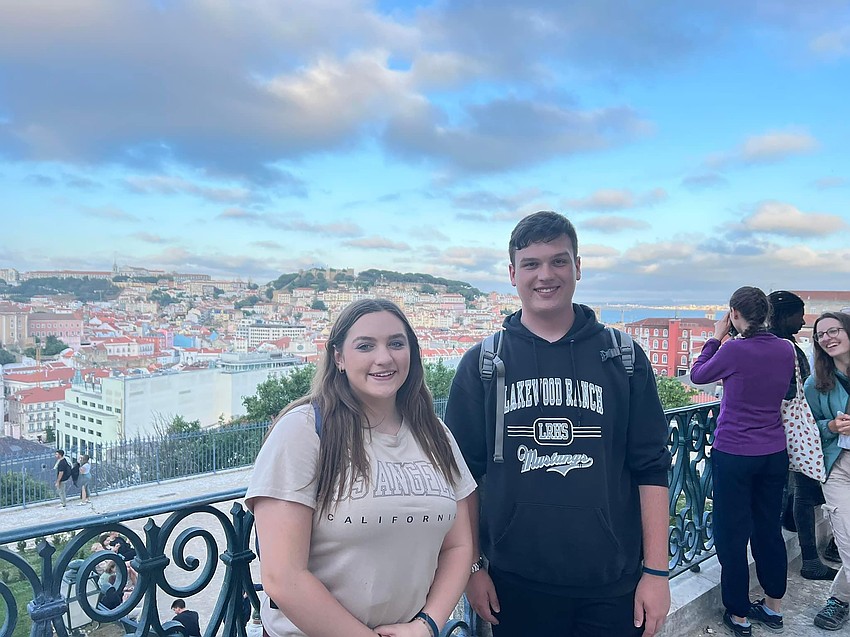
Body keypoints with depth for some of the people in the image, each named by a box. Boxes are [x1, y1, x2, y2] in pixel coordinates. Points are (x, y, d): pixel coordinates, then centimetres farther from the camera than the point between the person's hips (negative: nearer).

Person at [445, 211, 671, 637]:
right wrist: (472, 566, -1)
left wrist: (656, 571, -3)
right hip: (515, 584, 0)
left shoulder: (623, 358, 0)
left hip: (612, 584, 1)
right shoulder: (481, 364, -2)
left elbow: (651, 469, 0)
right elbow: (464, 474, 1)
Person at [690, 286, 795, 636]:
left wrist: (716, 338, 7)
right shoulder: (786, 349, -1)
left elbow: (698, 375, -2)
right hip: (774, 453, 6)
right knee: (769, 529, 20)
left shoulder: (734, 350, -19)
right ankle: (773, 607, 34)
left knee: (732, 534, 7)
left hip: (734, 454, -6)